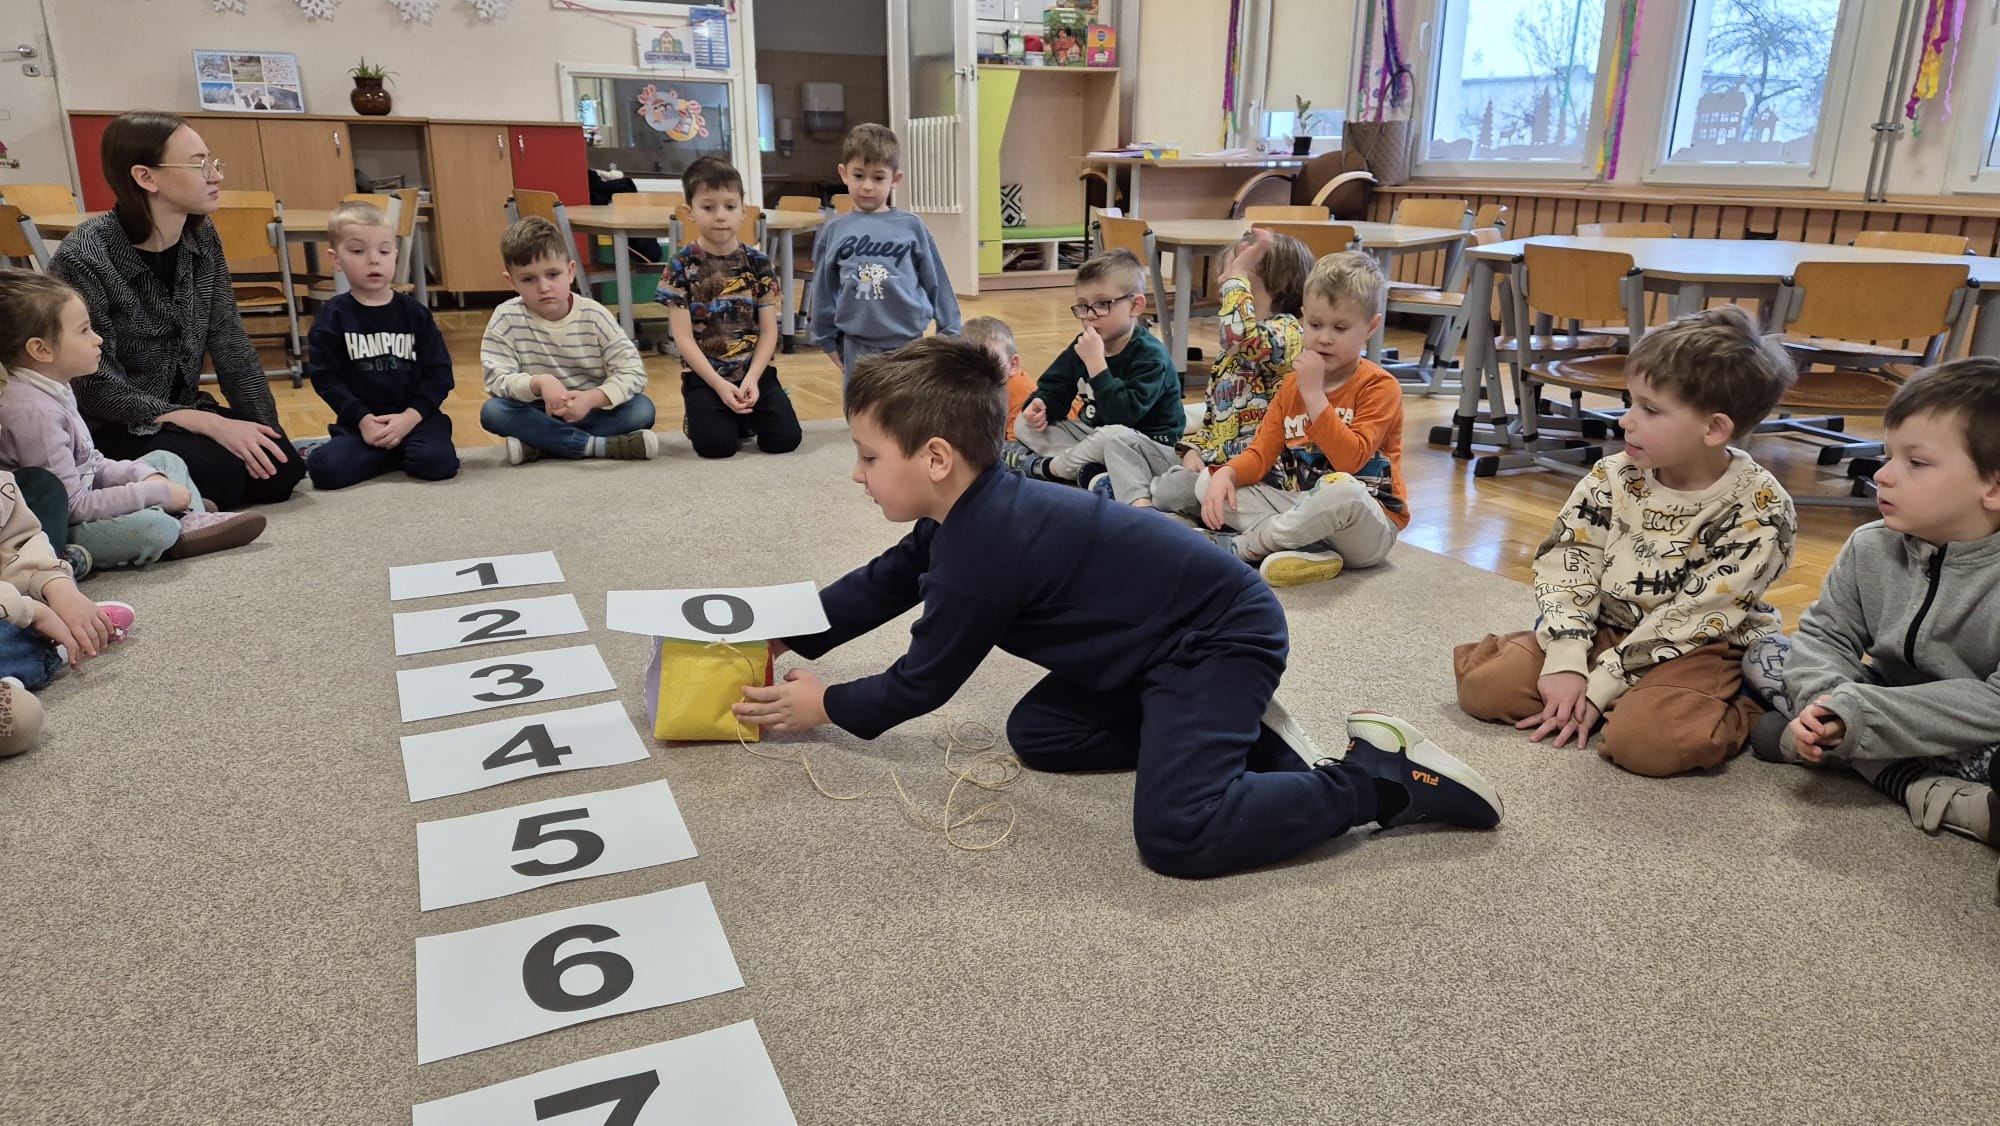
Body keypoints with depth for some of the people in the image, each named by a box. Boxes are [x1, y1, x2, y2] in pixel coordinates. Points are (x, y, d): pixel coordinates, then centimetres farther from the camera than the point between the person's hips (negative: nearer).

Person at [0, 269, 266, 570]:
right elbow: (72, 506, -25)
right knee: (153, 526, -34)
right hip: (52, 531, -11)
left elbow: (93, 465, 15)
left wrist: (145, 476, -3)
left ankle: (191, 520, -7)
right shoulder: (33, 410, -24)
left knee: (164, 460, 16)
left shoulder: (53, 390, 7)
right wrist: (157, 492, -20)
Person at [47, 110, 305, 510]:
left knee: (281, 468, -13)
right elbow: (100, 391, -20)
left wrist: (266, 428, -11)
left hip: (181, 409, 6)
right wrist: (212, 425, -27)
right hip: (108, 428, -6)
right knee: (219, 472, -28)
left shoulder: (201, 237, -3)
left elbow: (230, 343, -1)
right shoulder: (84, 259, -22)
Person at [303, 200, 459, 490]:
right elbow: (326, 378, -2)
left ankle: (394, 451, 5)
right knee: (325, 469, -24)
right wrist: (363, 420, -13)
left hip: (415, 416, 0)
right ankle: (397, 453, 2)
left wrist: (409, 417, -12)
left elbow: (439, 372, 0)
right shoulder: (331, 317, 2)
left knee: (437, 462, -29)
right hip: (361, 420, 0)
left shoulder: (414, 313, 4)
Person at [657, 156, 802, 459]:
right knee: (716, 445, -21)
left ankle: (745, 416, 19)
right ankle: (700, 416, 15)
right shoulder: (681, 266, -5)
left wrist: (751, 379, -14)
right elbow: (684, 338, -8)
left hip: (755, 371, 2)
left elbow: (769, 331, 0)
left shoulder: (758, 263, 1)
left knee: (785, 439, -14)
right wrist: (720, 385, -16)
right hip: (704, 375, -2)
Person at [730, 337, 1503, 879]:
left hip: (1221, 639, -11)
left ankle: (1381, 779, -10)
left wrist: (825, 707, 6)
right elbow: (884, 582, 22)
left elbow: (922, 685, -10)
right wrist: (786, 636, 19)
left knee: (1176, 836, -25)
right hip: (1174, 641, 11)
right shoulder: (973, 513, 5)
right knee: (1038, 734, 16)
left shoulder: (980, 556, -24)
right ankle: (1235, 730, 11)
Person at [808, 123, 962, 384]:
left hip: (907, 345, -1)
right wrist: (829, 342, 14)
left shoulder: (911, 227, -2)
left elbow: (937, 283, 4)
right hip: (857, 348, 1)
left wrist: (950, 333, 7)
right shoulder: (833, 232, 2)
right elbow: (823, 291, 11)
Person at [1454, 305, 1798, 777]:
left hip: (1695, 648, -3)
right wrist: (1565, 663, -20)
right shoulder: (1613, 477, -6)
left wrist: (1600, 685, -21)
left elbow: (1690, 618, -19)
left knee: (1647, 742, -33)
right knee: (1485, 686, -15)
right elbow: (1565, 563, -6)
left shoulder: (1759, 510, -17)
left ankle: (1729, 711, -1)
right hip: (1603, 628, 4)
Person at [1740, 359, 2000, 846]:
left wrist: (1858, 715, -35)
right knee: (1765, 653, -7)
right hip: (1886, 703, 7)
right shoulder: (1870, 548, -7)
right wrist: (1824, 702, -27)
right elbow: (1825, 634, -4)